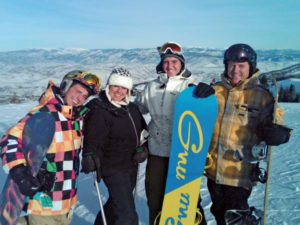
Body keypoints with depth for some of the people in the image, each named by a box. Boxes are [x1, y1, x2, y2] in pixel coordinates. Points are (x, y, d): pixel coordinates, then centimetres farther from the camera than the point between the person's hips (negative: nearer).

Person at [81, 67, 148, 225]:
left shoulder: (132, 108, 5)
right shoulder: (99, 111, -16)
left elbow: (143, 131, 14)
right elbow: (93, 141, -19)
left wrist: (143, 148, -2)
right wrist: (90, 159, -36)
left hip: (131, 166, 8)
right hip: (113, 169, -8)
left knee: (116, 204, 27)